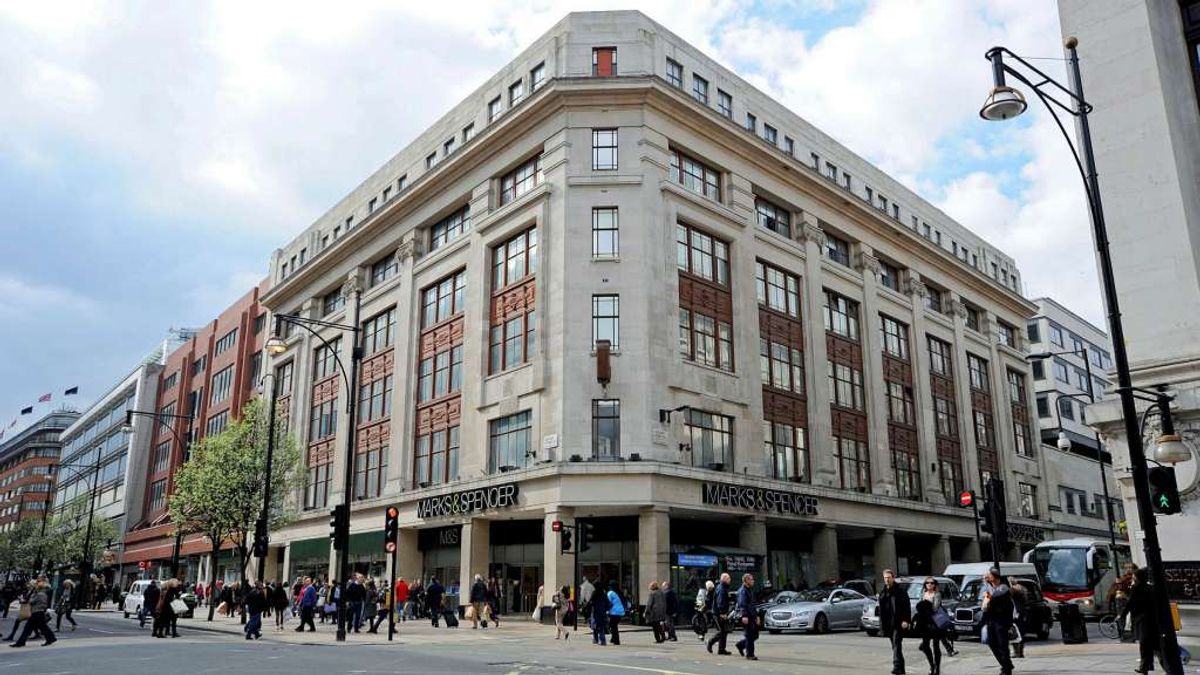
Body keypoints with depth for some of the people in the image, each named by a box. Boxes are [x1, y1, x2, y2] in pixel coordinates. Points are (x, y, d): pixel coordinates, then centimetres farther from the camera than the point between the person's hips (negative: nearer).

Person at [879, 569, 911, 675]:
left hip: (898, 623, -6)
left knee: (896, 644, -15)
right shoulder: (882, 592, 12)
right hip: (888, 624, 6)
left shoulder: (900, 591, -5)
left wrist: (906, 620, -18)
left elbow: (907, 607, -8)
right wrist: (882, 624, 11)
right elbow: (881, 609, 15)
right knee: (895, 646, 13)